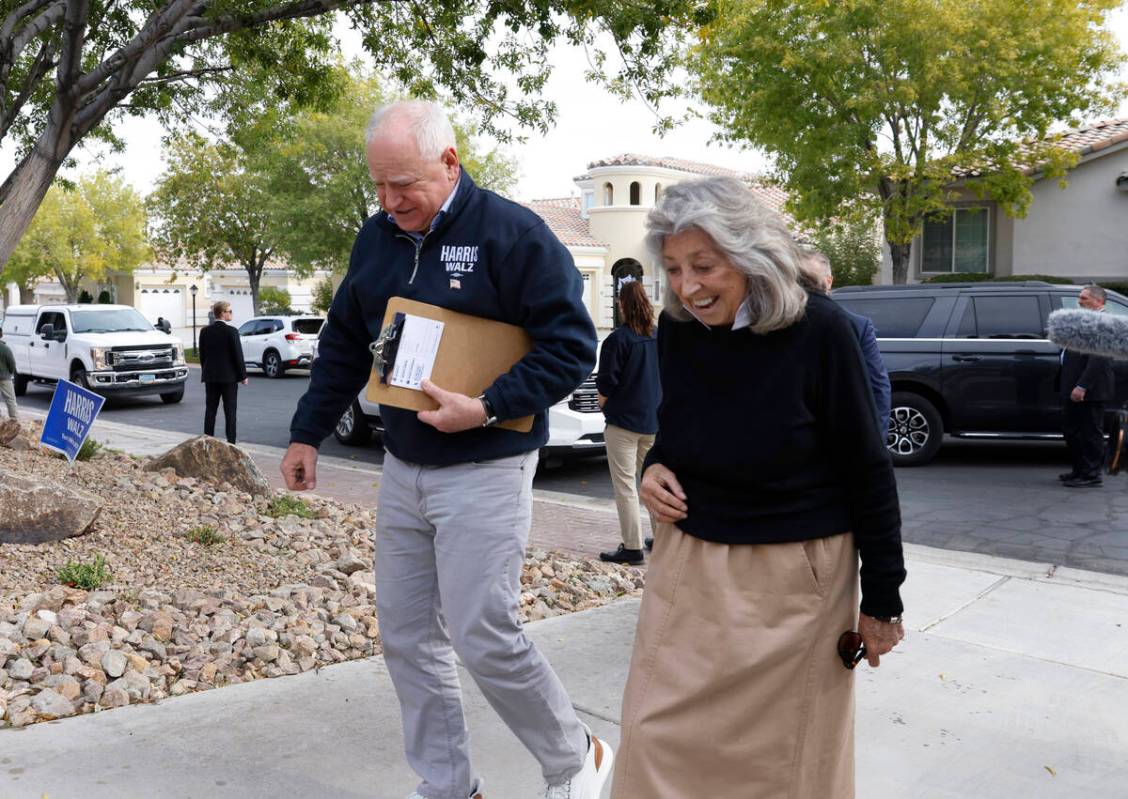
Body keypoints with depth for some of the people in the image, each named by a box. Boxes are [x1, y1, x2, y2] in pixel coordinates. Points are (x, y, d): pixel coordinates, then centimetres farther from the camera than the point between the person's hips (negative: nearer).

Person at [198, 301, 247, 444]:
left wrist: (205, 372, 17)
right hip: (229, 376, -4)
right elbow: (238, 355, -11)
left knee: (210, 410, 10)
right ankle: (230, 442, 0)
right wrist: (243, 375, -4)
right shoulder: (231, 331, -13)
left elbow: (202, 355, 8)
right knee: (230, 411, 1)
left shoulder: (205, 331, 2)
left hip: (210, 377, 5)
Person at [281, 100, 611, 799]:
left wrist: (486, 409, -22)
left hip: (483, 471, -7)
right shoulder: (377, 238, 8)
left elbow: (573, 345, -15)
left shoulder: (512, 233, -12)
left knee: (482, 635, -7)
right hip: (402, 470, 7)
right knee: (407, 638, 9)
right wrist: (308, 434, 15)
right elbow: (344, 345, 17)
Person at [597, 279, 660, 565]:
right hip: (654, 421, 6)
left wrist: (603, 401, 6)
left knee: (625, 485, -1)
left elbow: (606, 381, -13)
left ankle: (632, 547, -2)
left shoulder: (618, 339, -14)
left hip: (623, 421, -6)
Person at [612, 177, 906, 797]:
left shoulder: (818, 330, -17)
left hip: (793, 579, -4)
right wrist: (654, 468, -8)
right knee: (660, 743, 9)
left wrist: (882, 600, -6)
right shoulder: (675, 329, -4)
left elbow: (867, 472, -10)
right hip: (689, 565, 4)